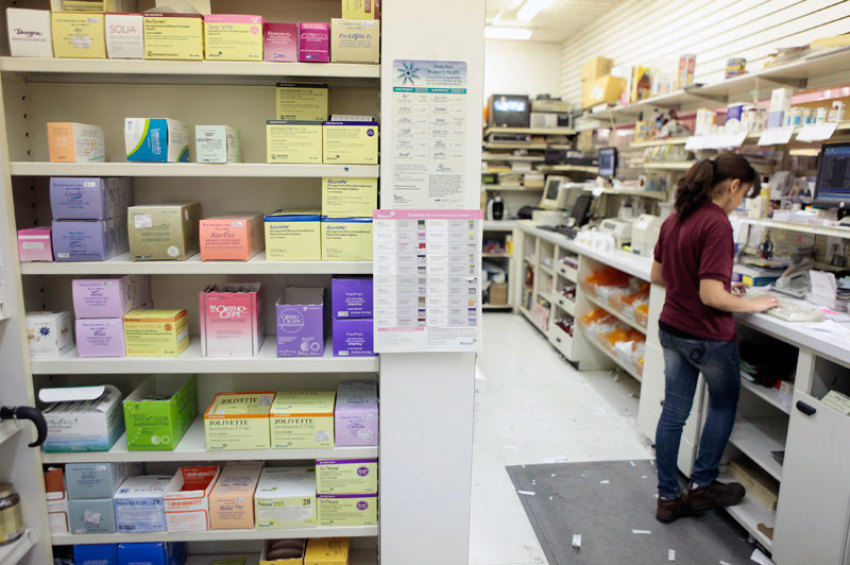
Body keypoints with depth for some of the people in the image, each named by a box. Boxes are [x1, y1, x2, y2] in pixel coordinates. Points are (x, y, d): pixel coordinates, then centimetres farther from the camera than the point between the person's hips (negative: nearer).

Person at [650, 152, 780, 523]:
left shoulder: (674, 219, 4)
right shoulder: (717, 224, -21)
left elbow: (658, 276, 12)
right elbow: (711, 296, -25)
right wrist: (751, 304, -8)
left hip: (671, 329, 7)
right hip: (707, 336, -7)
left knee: (674, 411, 13)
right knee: (724, 403, 19)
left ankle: (668, 497, 24)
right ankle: (702, 485, 30)